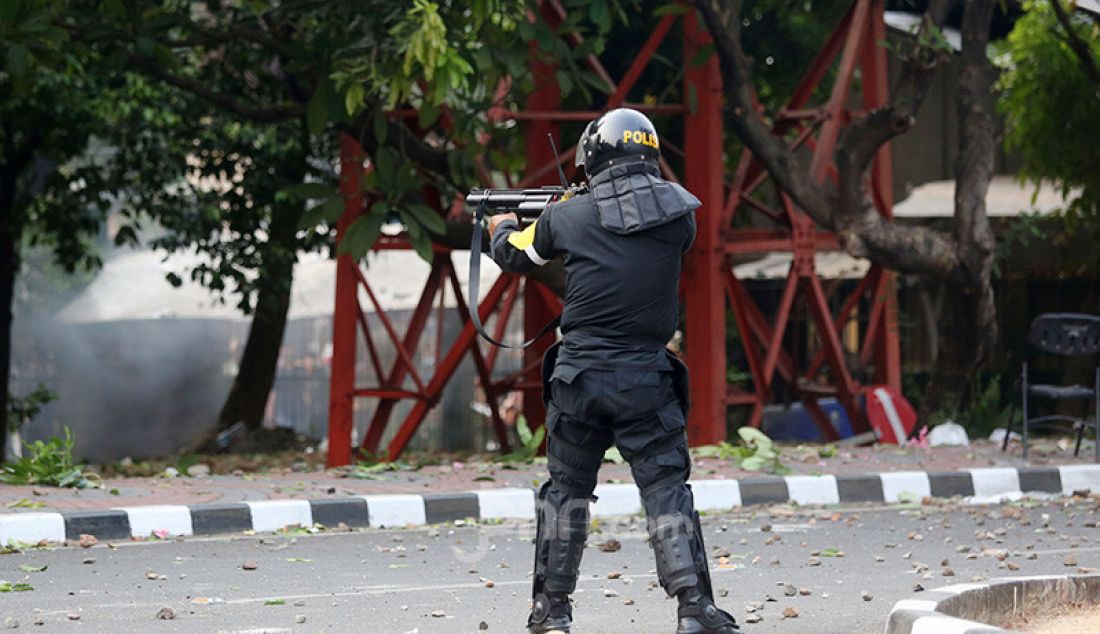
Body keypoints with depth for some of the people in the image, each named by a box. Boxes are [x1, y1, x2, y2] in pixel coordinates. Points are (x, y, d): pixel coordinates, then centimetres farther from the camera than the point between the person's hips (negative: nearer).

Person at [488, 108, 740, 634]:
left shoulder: (568, 217, -2)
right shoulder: (678, 212, -1)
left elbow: (515, 256, 17)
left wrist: (502, 227, 41)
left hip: (579, 377, 1)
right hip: (646, 378, 0)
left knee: (566, 491, 14)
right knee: (666, 490, 0)